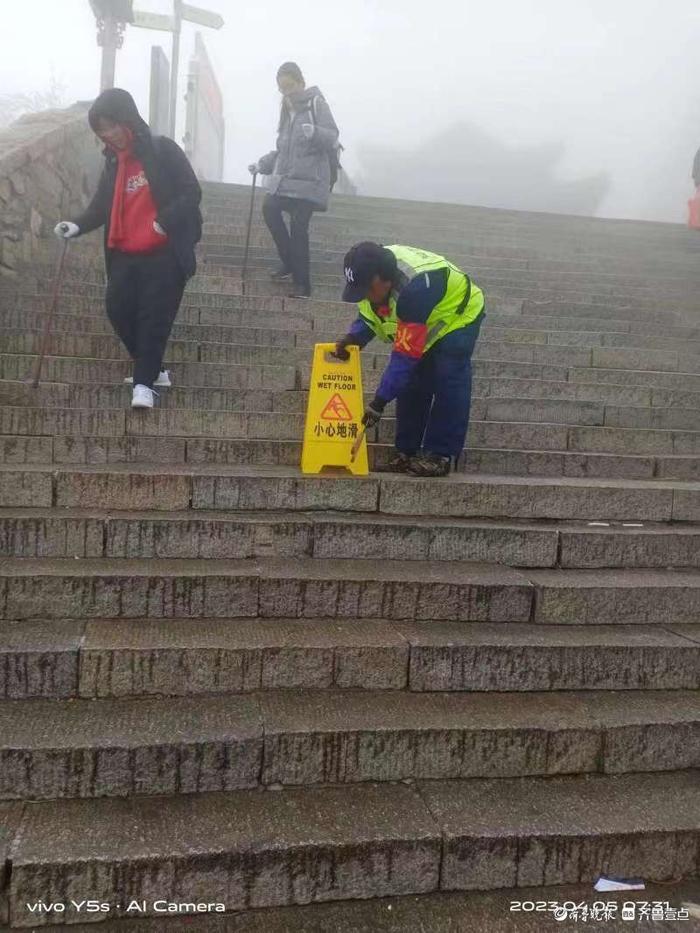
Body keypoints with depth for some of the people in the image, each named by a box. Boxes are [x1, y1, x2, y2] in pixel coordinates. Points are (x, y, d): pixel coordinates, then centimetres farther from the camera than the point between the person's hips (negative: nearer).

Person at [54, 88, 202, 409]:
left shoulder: (163, 150, -6)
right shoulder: (114, 161, 12)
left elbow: (191, 192, -10)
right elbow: (102, 204, 12)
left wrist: (165, 221, -22)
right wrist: (79, 225, -7)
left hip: (164, 253, -6)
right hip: (125, 255, 6)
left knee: (154, 316, -4)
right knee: (118, 310, 3)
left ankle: (144, 382, 6)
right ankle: (151, 369, 22)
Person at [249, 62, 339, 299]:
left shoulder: (316, 104, -3)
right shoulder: (288, 110, 20)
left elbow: (333, 139, -13)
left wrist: (315, 133, -32)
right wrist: (261, 165, 18)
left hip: (308, 181, -7)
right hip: (284, 179, 7)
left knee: (298, 228, -12)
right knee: (270, 209, -13)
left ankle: (302, 283, -3)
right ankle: (289, 262, 5)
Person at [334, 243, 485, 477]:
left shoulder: (414, 288, -43)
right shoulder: (374, 272, -19)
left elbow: (406, 353, -40)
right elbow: (370, 313, 0)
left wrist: (380, 401, -38)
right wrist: (354, 337, -21)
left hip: (457, 315, -8)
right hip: (421, 324, 8)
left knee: (448, 385, -16)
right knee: (411, 382, 2)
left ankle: (440, 454, -9)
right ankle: (406, 450, 8)